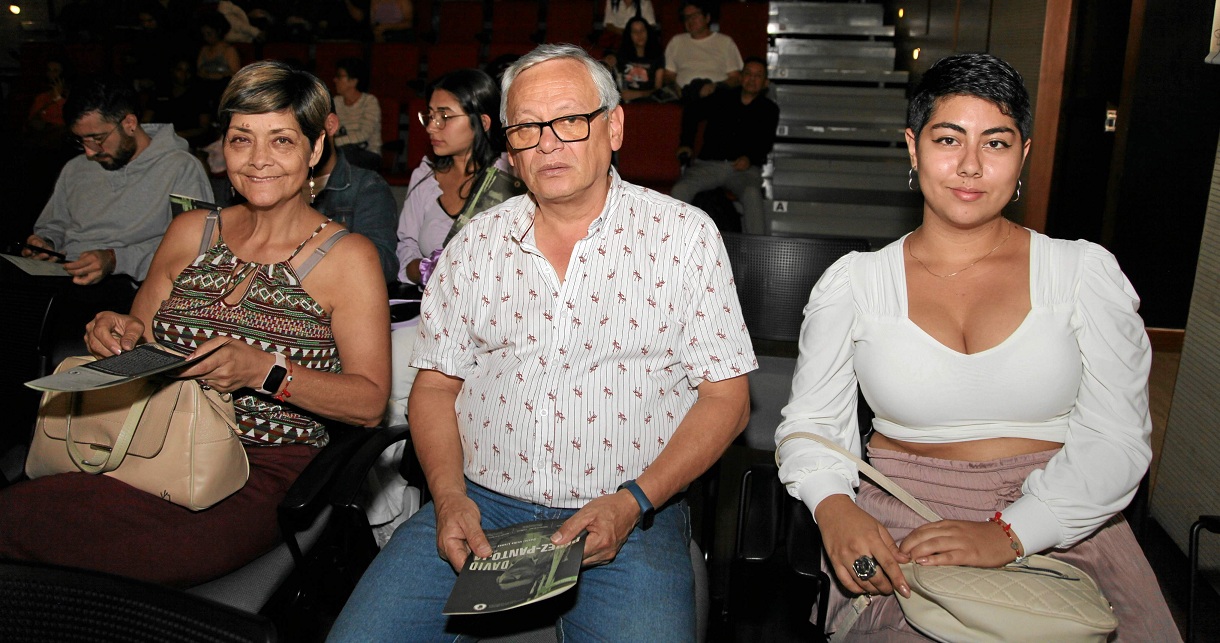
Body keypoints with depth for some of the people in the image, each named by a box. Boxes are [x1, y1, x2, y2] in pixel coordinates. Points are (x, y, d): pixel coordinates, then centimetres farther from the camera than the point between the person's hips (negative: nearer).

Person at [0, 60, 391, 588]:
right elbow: (140, 340, 23)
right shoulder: (190, 232, 13)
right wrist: (120, 335, -1)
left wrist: (266, 370, -21)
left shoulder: (347, 257, -2)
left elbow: (370, 402, -8)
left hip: (267, 472, -5)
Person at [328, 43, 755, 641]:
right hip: (478, 506, 3)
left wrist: (631, 503, -13)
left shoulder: (684, 235, 0)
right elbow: (435, 385, 12)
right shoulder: (475, 243, 9)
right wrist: (450, 496, -6)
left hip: (629, 519, -2)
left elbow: (725, 396, -1)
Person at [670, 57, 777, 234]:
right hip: (709, 163, 2)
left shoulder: (769, 109, 15)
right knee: (680, 190, -27)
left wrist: (749, 158, -16)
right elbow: (692, 112, 25)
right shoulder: (722, 97, 18)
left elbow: (766, 142, 5)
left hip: (744, 168, -2)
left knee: (752, 194, -37)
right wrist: (686, 144, 12)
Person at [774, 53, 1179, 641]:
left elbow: (1117, 438, -2)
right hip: (904, 532, -1)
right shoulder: (852, 283, 5)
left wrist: (1010, 532, -16)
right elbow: (809, 422, 6)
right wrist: (832, 507, -15)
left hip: (1062, 525, 2)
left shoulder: (1085, 272, 5)